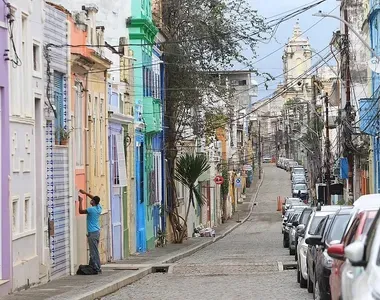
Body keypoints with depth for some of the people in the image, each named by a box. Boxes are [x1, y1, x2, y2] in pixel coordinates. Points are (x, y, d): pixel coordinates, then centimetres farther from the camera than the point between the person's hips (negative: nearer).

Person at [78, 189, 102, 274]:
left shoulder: (91, 209, -17)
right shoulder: (99, 208, 5)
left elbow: (81, 211, -7)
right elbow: (95, 199, 22)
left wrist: (81, 201, 3)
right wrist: (85, 193, 26)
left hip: (92, 233, -9)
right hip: (97, 231, 9)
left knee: (94, 251, -6)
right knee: (94, 251, 15)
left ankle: (97, 269, -6)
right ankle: (92, 266, 20)